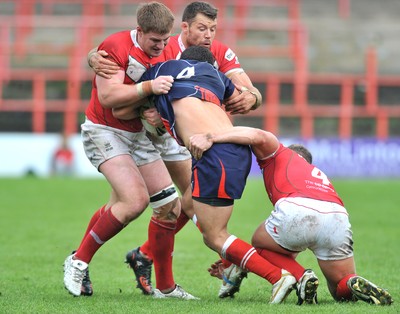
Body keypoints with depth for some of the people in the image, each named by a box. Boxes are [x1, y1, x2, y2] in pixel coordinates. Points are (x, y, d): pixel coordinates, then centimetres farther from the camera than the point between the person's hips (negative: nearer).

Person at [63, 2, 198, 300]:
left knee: (170, 206, 1)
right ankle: (78, 262, -8)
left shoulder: (163, 53, 7)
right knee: (137, 200, -24)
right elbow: (107, 96, -25)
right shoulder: (116, 46, -17)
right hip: (104, 131, -8)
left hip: (138, 135, 8)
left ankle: (166, 286, 13)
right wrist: (149, 87, -32)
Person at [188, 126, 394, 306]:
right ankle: (355, 285, -12)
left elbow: (258, 136, 5)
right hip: (338, 220, 5)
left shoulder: (280, 156, 32)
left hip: (296, 210, -5)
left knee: (259, 243, 28)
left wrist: (209, 137, 4)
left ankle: (301, 278, 1)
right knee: (343, 292, 24)